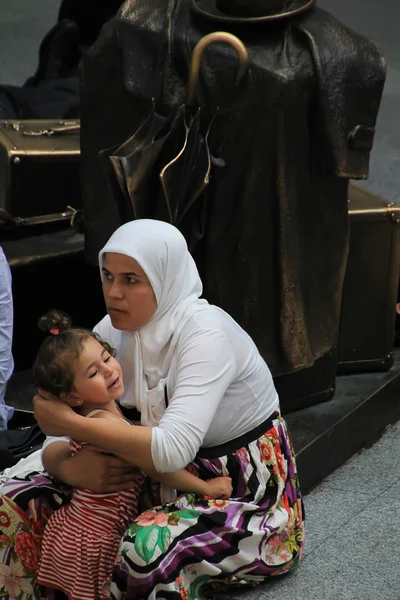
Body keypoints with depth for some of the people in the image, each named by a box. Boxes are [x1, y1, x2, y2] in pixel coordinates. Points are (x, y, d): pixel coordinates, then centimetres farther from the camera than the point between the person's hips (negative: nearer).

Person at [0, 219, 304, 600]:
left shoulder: (206, 333, -24)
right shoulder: (114, 331, -5)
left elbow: (172, 450, -37)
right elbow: (57, 440, -5)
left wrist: (69, 422, -29)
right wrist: (66, 467, -29)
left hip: (252, 497, -6)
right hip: (177, 486, 6)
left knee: (149, 547, -38)